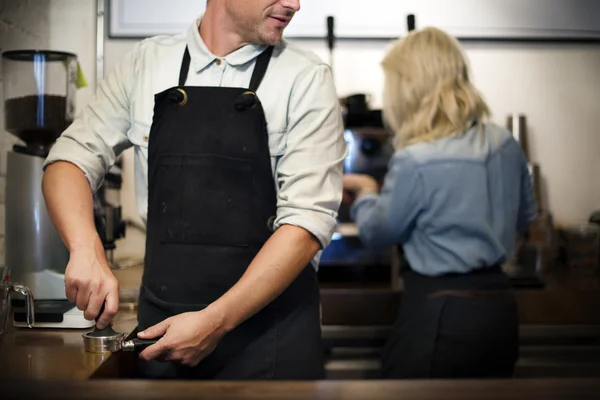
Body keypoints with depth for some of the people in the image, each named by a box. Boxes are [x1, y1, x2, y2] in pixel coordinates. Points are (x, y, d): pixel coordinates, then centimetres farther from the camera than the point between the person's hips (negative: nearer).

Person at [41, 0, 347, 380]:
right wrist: (87, 250, -15)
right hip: (161, 325, 3)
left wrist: (216, 321, -18)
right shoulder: (145, 63, 2)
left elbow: (309, 218, -13)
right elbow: (72, 159, 4)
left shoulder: (306, 77, -7)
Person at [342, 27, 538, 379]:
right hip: (501, 310, 7)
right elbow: (524, 218, 17)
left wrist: (365, 192, 16)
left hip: (439, 316, -7)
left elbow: (378, 232, -3)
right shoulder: (506, 144, 0)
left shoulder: (415, 161, -20)